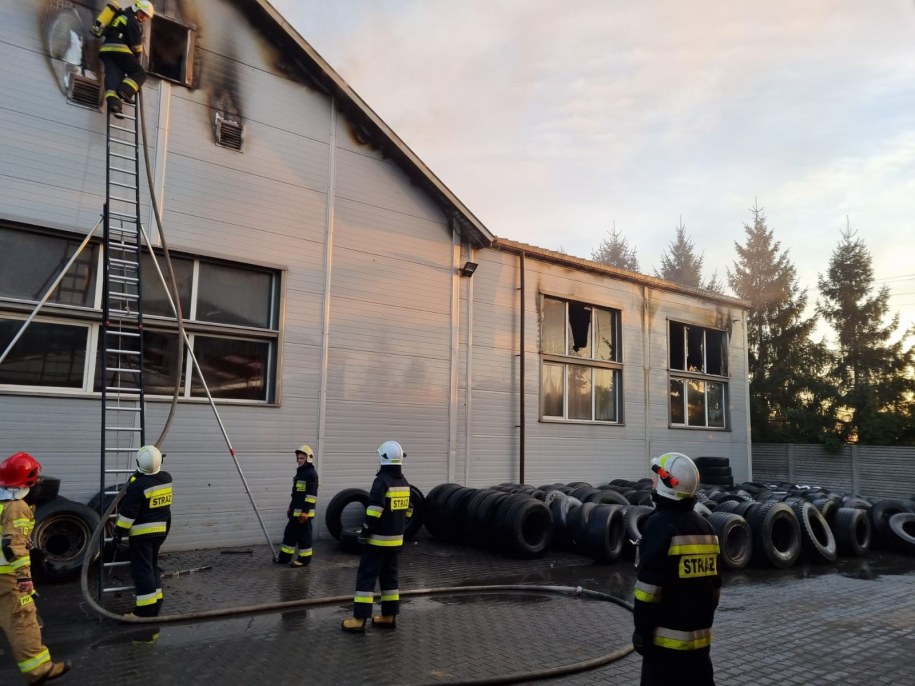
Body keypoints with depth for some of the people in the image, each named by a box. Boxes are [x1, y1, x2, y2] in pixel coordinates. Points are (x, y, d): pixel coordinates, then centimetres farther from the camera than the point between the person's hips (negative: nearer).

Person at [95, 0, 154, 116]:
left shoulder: (121, 15, 29)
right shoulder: (133, 20, 1)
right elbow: (136, 45, -1)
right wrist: (136, 61, 14)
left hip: (105, 49, 8)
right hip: (119, 49, -8)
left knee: (113, 75, -8)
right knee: (139, 73, -1)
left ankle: (113, 101, -31)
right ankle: (125, 90, -24)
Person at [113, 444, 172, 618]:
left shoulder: (138, 485, -20)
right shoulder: (166, 478, -1)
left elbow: (128, 513, -17)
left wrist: (119, 531, -8)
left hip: (142, 532, -7)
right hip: (160, 530, 7)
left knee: (142, 569, -1)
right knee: (152, 566, 18)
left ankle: (146, 609, 0)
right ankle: (155, 605, 23)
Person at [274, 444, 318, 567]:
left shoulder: (311, 474, -14)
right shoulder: (300, 472, 17)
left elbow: (311, 495, -19)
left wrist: (305, 512, -22)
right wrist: (291, 508, 23)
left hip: (304, 512, -10)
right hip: (296, 511, 10)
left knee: (304, 535, -2)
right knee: (290, 532, 16)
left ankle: (304, 559, 7)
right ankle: (285, 556, 27)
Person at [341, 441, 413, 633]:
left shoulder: (382, 481, -17)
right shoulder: (404, 482, 8)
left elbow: (374, 511, -23)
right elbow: (408, 510, 16)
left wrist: (365, 532, -13)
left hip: (378, 539, -7)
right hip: (396, 539, 8)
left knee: (366, 576, -2)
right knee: (389, 576, 15)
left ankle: (359, 619, -2)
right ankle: (389, 616, 18)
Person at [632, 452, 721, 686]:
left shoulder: (660, 525, -16)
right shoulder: (704, 527, 9)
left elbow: (649, 587, -19)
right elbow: (714, 584, 16)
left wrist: (642, 629, -11)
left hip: (667, 635, -8)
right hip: (700, 634, 8)